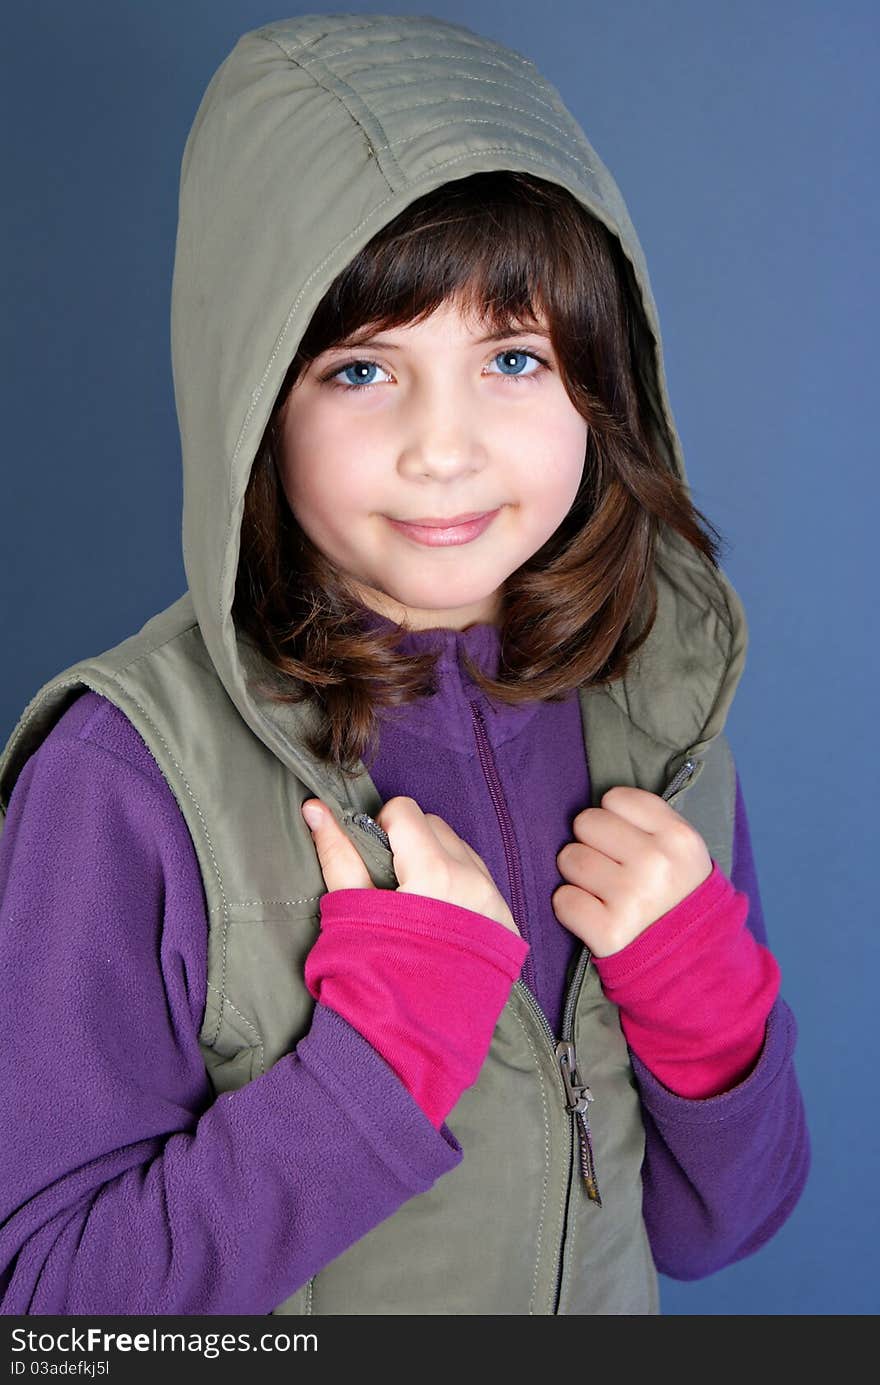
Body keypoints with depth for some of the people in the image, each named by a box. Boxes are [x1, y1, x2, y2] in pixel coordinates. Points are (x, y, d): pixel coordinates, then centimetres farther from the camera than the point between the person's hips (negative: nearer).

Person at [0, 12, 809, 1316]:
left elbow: (716, 1227, -6)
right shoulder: (131, 772, -25)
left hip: (608, 1310, 3)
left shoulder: (658, 699, -12)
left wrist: (703, 986, -23)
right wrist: (392, 1027, -30)